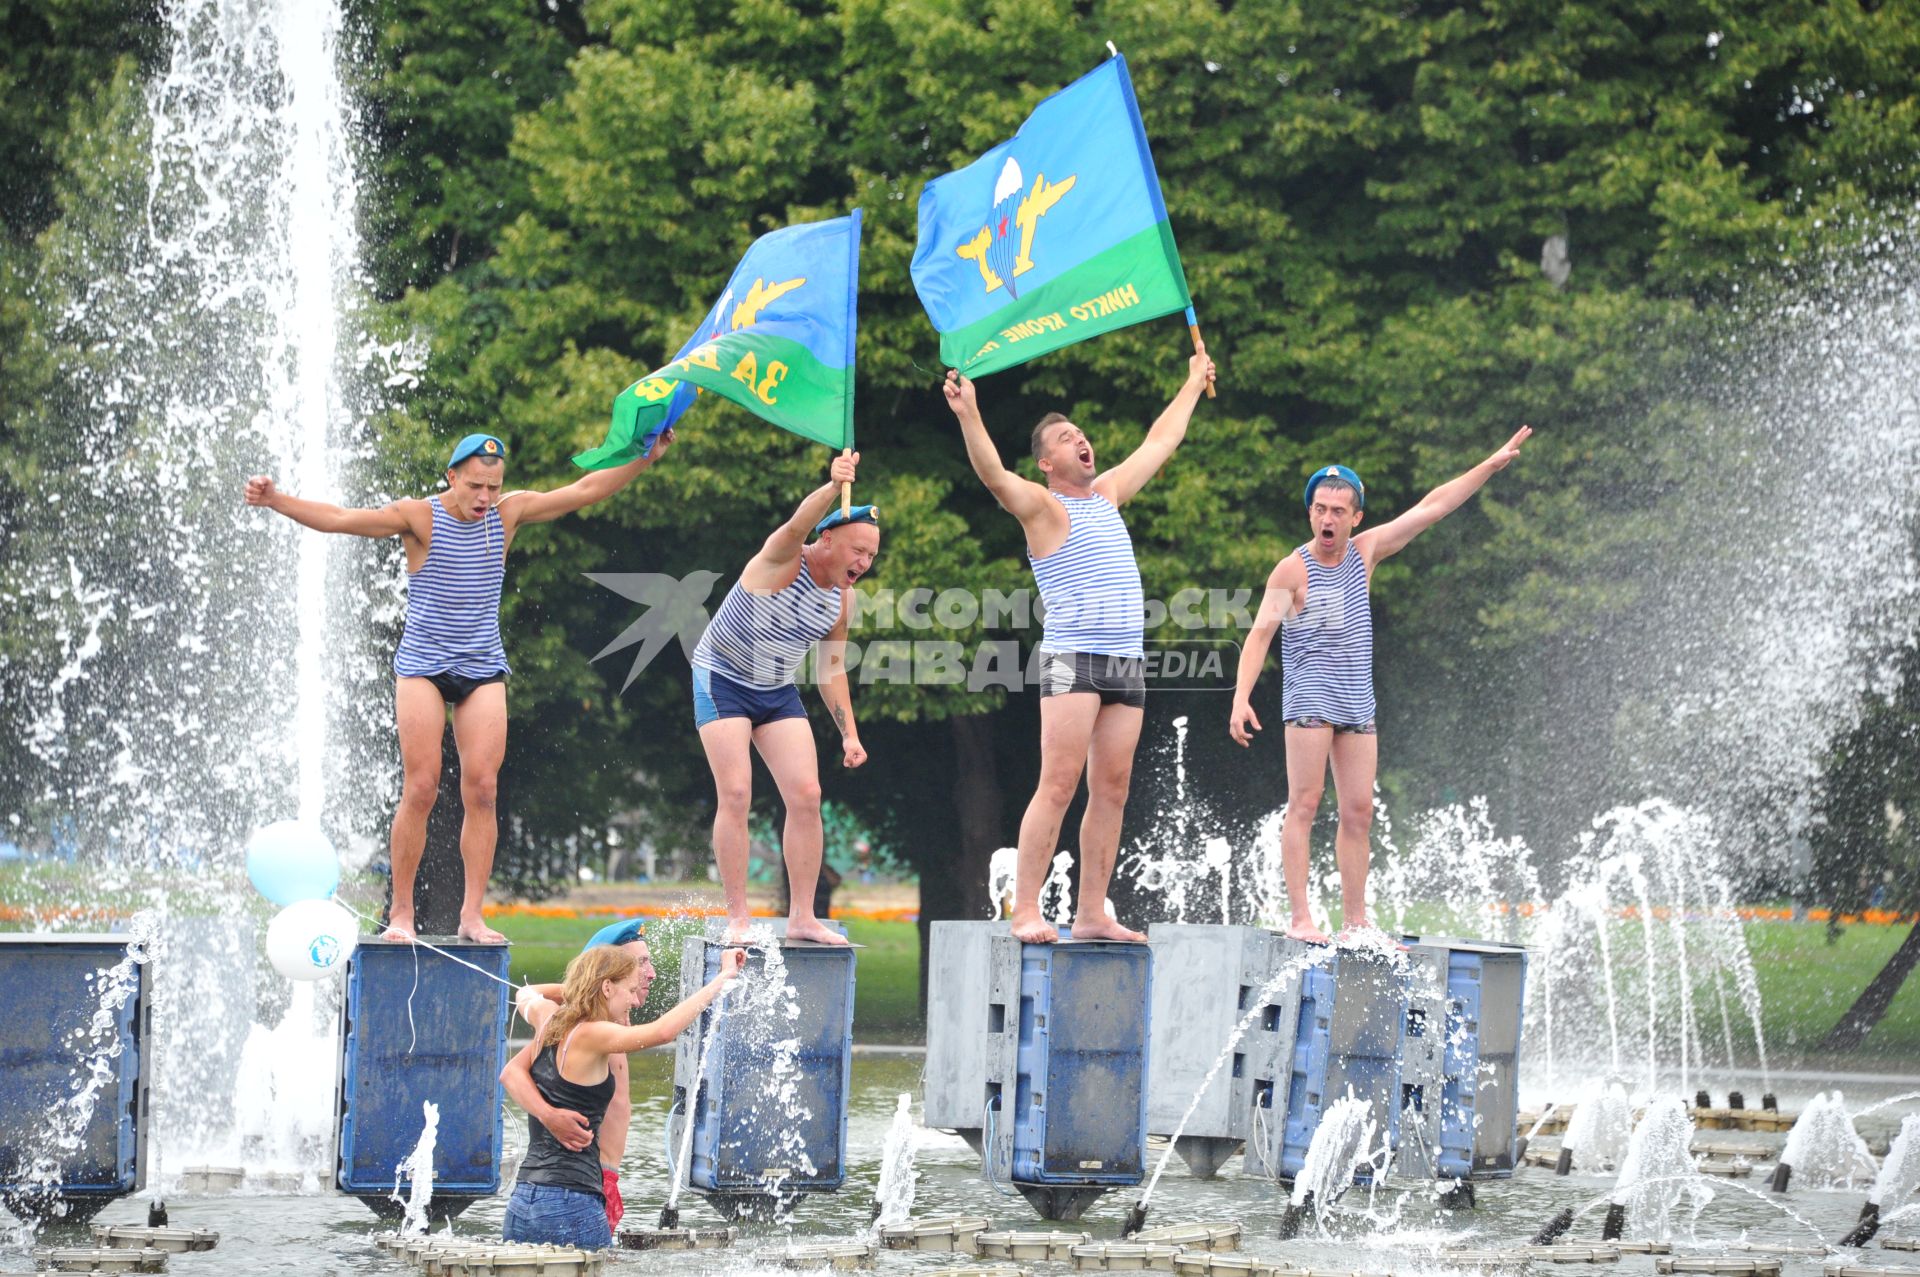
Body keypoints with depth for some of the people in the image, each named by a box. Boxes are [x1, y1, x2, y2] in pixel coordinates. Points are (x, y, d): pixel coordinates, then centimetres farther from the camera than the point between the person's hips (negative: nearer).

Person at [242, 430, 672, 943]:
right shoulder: (419, 516, -8)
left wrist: (644, 459, -1)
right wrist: (276, 500, -29)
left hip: (483, 670, 3)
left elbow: (586, 490, 7)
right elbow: (337, 519, -16)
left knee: (482, 789, -5)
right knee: (420, 788, -8)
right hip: (422, 667, -3)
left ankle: (472, 915, -2)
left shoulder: (508, 513, 3)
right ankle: (400, 914, 0)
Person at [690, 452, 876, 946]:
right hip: (722, 681, -6)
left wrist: (849, 733, 5)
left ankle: (801, 917, 0)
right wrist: (834, 487, -59)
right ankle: (737, 918, -10)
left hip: (778, 692, 6)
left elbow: (832, 669, 12)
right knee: (735, 793, -14)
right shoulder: (784, 560, -18)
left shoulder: (841, 600, 1)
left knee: (806, 795, -6)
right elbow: (798, 524, -42)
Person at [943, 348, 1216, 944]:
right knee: (1059, 784, -14)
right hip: (1072, 659, -7)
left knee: (1111, 789, 3)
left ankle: (1092, 913, 5)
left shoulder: (1107, 493, 21)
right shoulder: (1042, 507, 0)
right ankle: (1026, 911, -16)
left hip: (1127, 663, 7)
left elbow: (1160, 441, 34)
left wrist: (1194, 384, 42)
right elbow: (993, 474, -19)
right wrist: (969, 415, -34)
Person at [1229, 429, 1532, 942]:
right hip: (1310, 699, -6)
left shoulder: (1365, 552, 9)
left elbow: (1431, 507, 13)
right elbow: (1259, 634, -12)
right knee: (1304, 804, -9)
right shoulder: (1292, 571, -6)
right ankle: (1298, 916, -12)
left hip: (1358, 703, 6)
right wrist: (1242, 698, -25)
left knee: (1359, 811, 4)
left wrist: (1493, 464, 13)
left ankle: (1355, 919, 8)